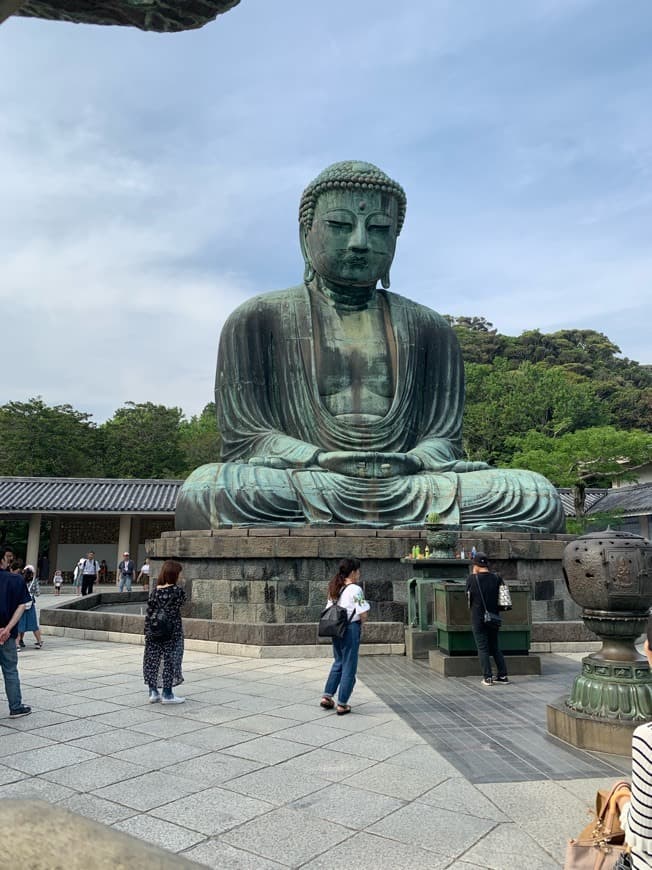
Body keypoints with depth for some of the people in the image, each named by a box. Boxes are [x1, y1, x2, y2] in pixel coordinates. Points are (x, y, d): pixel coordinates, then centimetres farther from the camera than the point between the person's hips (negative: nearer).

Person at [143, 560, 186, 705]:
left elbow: (149, 613, 2)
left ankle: (153, 692, 18)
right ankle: (167, 694, 10)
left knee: (153, 658, 11)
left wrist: (148, 631, 8)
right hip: (172, 630, -5)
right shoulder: (177, 591, -12)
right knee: (170, 659, 4)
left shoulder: (155, 591, 2)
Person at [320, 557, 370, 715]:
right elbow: (363, 615, -15)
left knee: (338, 662, 22)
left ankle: (327, 696, 20)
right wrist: (360, 623, 4)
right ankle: (342, 704, 10)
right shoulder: (356, 589, -14)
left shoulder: (335, 589, 9)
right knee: (349, 666, 4)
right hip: (351, 628, -7)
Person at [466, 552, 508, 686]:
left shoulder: (472, 578, -12)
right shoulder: (497, 577, -2)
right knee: (495, 647, 16)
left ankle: (488, 677, 1)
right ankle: (503, 675, 16)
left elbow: (468, 595, 4)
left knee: (483, 648, 3)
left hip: (478, 618, -4)